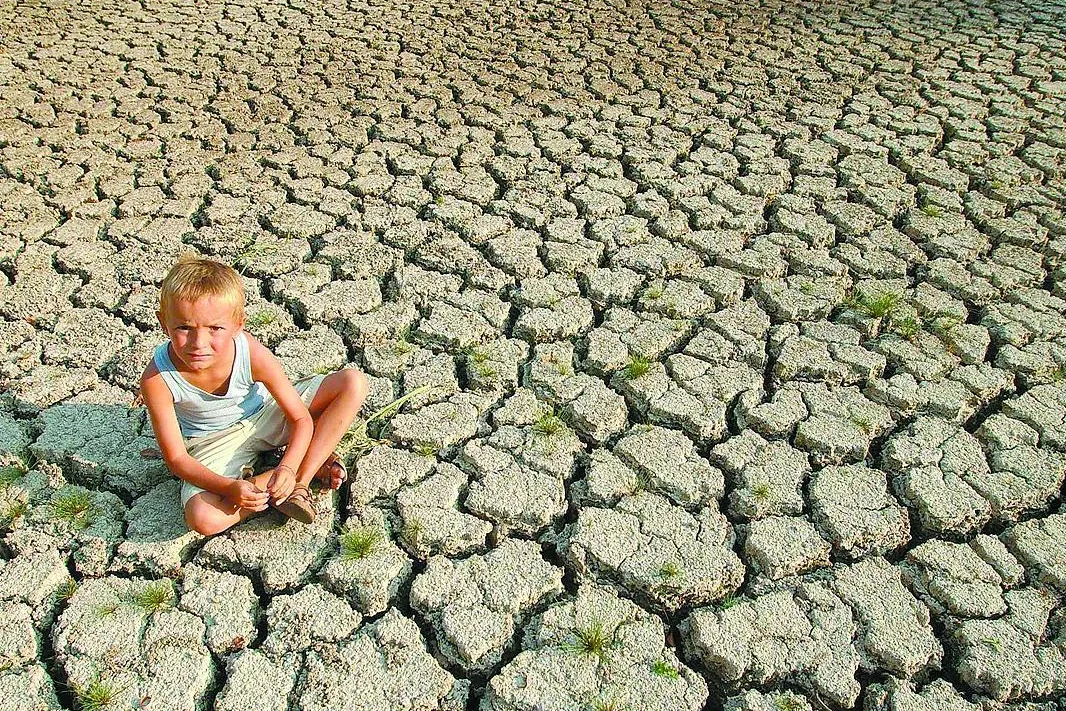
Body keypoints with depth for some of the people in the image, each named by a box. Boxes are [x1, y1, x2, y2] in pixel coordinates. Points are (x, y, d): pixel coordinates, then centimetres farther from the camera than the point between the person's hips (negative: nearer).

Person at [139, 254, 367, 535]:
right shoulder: (157, 379, -30)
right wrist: (229, 487, -37)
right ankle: (314, 464, -16)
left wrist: (289, 467, -36)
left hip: (263, 413, 1)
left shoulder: (253, 354, -29)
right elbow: (177, 458, -21)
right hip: (212, 443, -1)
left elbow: (301, 418, -18)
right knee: (203, 518, -32)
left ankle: (301, 480, -19)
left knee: (353, 382, -18)